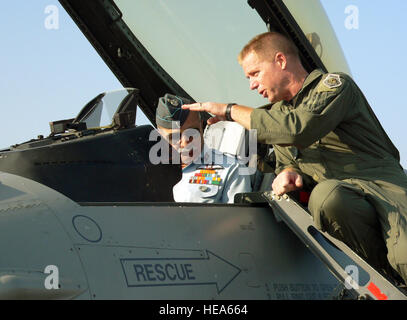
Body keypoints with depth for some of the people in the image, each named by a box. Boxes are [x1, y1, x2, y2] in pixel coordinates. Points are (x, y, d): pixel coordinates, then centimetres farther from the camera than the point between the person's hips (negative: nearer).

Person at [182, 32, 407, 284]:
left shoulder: (335, 84, 0)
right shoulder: (279, 111, 24)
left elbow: (299, 129, -19)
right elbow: (286, 161, 26)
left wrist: (231, 111, -9)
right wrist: (289, 173, -2)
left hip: (381, 181, -5)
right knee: (326, 196, -37)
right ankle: (385, 274, -21)